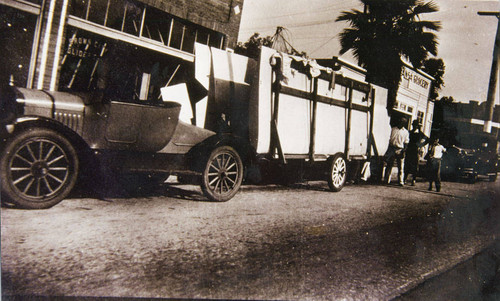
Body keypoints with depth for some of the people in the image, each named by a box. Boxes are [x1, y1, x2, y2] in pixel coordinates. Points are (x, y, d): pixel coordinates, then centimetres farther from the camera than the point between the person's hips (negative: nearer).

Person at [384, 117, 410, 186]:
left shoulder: (406, 132, 6)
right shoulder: (393, 129, 12)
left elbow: (406, 143, 4)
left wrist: (404, 151, -11)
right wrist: (388, 150, 9)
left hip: (400, 150, -2)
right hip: (391, 149, 2)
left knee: (401, 167, -2)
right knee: (389, 165, 5)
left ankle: (401, 181, 2)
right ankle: (386, 180, 12)